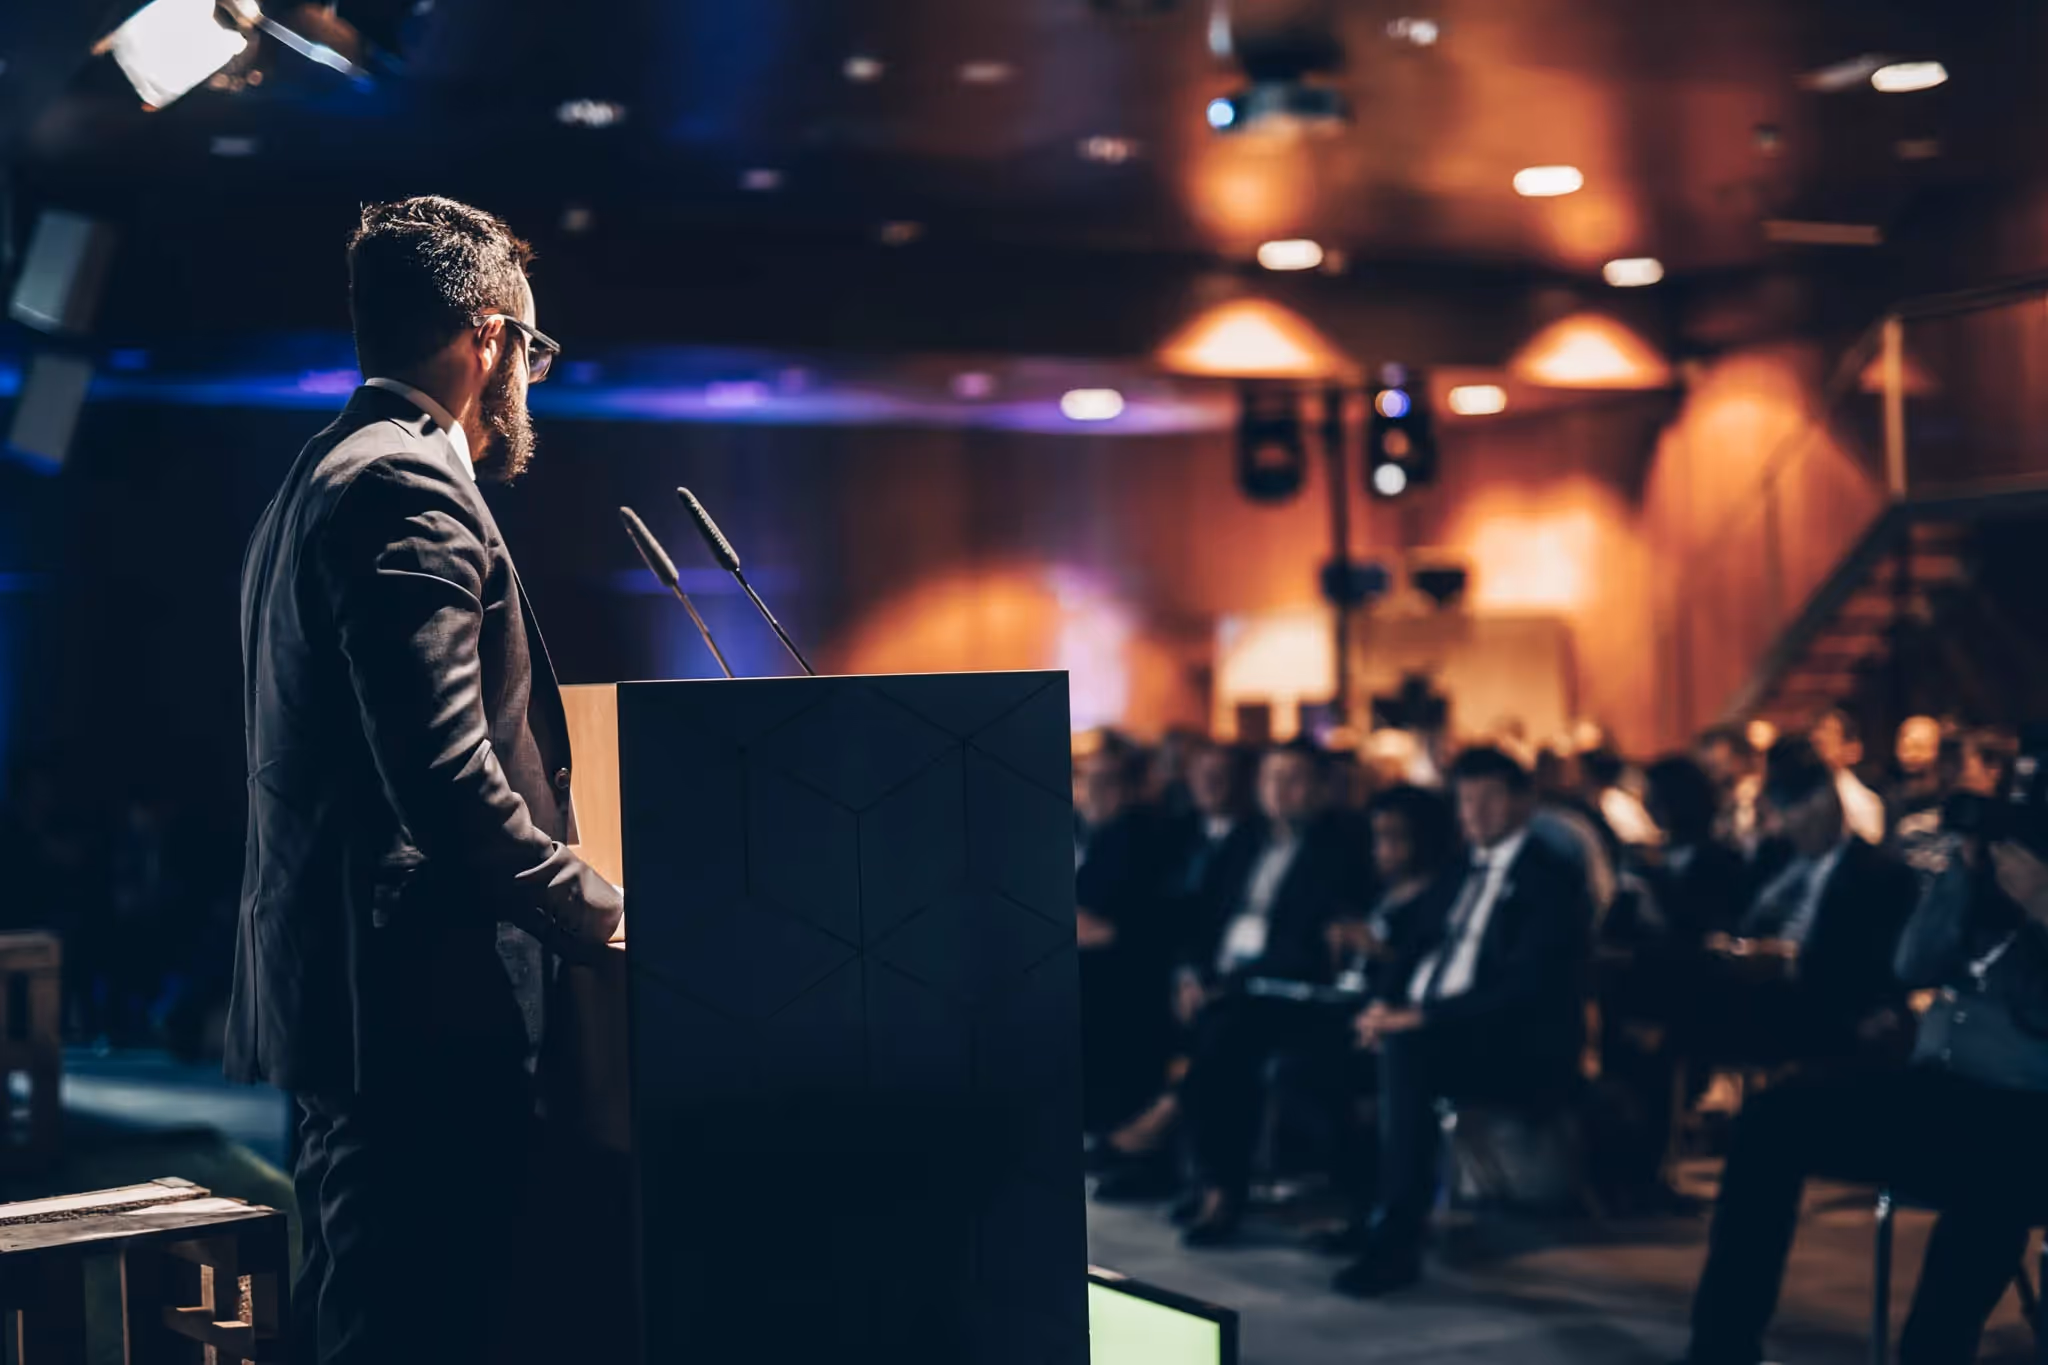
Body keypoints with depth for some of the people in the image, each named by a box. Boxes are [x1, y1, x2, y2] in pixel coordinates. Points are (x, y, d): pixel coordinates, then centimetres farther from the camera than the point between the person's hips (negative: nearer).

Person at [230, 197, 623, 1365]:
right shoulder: (408, 488, -14)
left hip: (329, 983, 11)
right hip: (423, 1003, -11)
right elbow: (446, 773, -23)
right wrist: (597, 914, -12)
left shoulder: (316, 484, 19)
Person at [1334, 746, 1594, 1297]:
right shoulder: (1469, 871, 20)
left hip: (1519, 1047, -8)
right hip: (1426, 1028, 8)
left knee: (1404, 1053, -36)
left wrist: (1423, 1017, -25)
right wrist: (1388, 1003, -5)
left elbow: (1524, 987, -19)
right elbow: (1425, 949, 18)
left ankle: (1398, 1239, -31)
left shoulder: (1552, 877, -6)